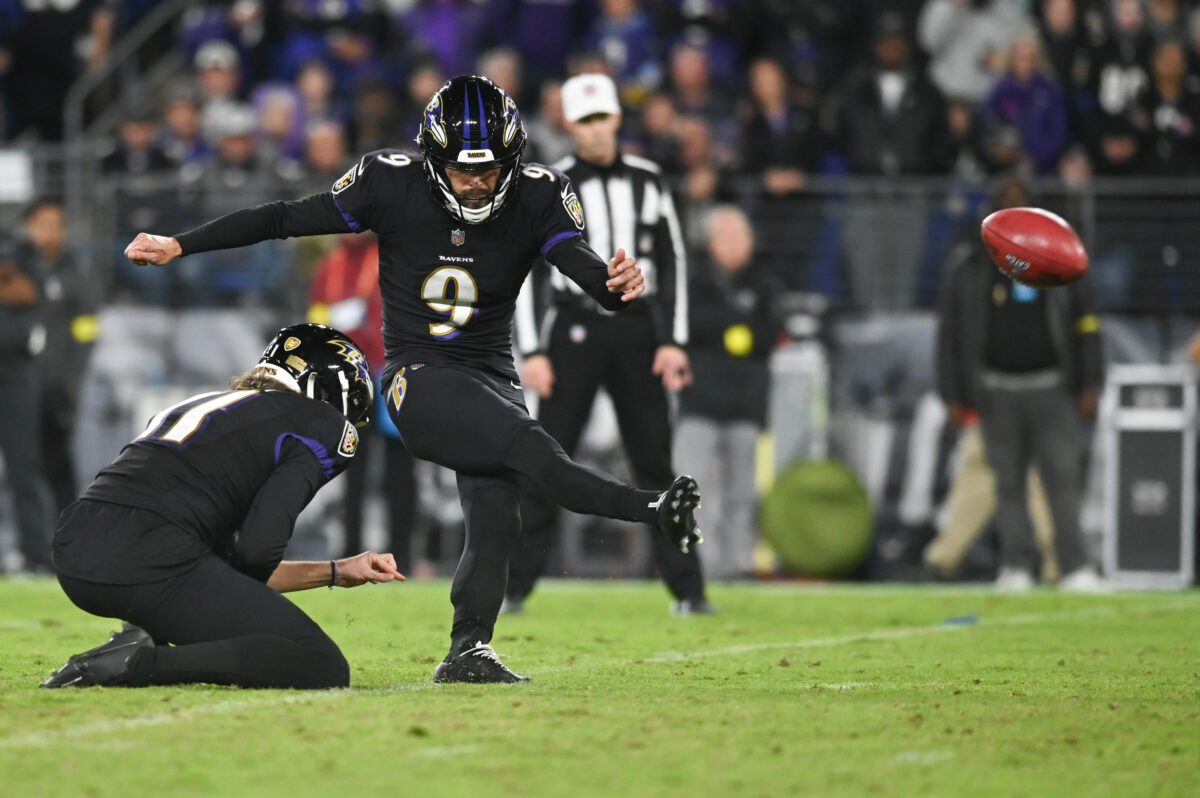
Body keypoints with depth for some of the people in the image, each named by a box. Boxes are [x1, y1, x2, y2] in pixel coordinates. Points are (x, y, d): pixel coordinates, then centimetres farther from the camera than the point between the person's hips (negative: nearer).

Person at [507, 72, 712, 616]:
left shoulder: (646, 182, 7)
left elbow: (672, 261, 11)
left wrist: (673, 341, 2)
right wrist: (531, 351, -7)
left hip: (635, 331, 2)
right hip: (575, 331, -2)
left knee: (654, 463, 2)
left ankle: (687, 589, 5)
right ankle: (514, 587, 0)